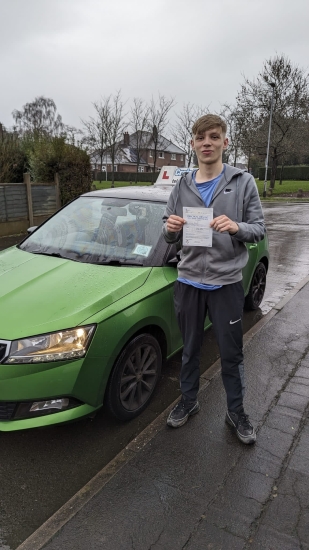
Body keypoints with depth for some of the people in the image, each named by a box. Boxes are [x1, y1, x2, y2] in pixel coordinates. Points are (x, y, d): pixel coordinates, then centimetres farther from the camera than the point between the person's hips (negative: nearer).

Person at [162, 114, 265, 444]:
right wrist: (170, 229, -15)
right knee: (190, 349, 17)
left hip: (226, 282, -2)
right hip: (188, 282, 3)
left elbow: (259, 229, -3)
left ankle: (236, 412, 31)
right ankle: (188, 402, 37)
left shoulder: (243, 182, -3)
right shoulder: (181, 187, 5)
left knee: (232, 354, 10)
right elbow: (170, 238, 8)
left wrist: (236, 227, -24)